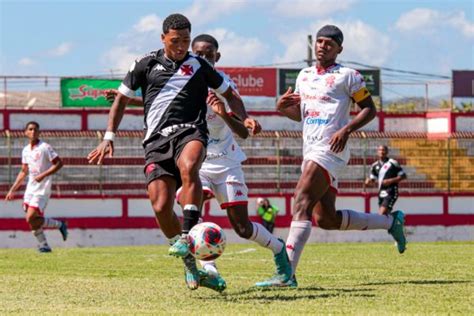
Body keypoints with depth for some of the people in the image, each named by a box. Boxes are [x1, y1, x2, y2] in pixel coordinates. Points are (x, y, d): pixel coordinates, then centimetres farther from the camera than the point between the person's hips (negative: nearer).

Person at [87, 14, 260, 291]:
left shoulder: (199, 66, 13)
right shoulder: (146, 65, 13)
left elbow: (229, 94, 24)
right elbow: (121, 100, 20)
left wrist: (245, 117, 5)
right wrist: (109, 138, 11)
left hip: (190, 131, -1)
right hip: (157, 138, 1)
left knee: (188, 166, -39)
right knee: (161, 207, -14)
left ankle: (188, 234, -38)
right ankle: (188, 259, 7)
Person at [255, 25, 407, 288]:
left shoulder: (347, 76, -2)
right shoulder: (304, 76, 20)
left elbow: (369, 109, -1)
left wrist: (346, 130, -16)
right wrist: (283, 107, 8)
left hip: (330, 150, -9)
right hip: (311, 152, 9)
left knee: (301, 205, -20)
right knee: (327, 219, 9)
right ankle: (391, 222, 26)